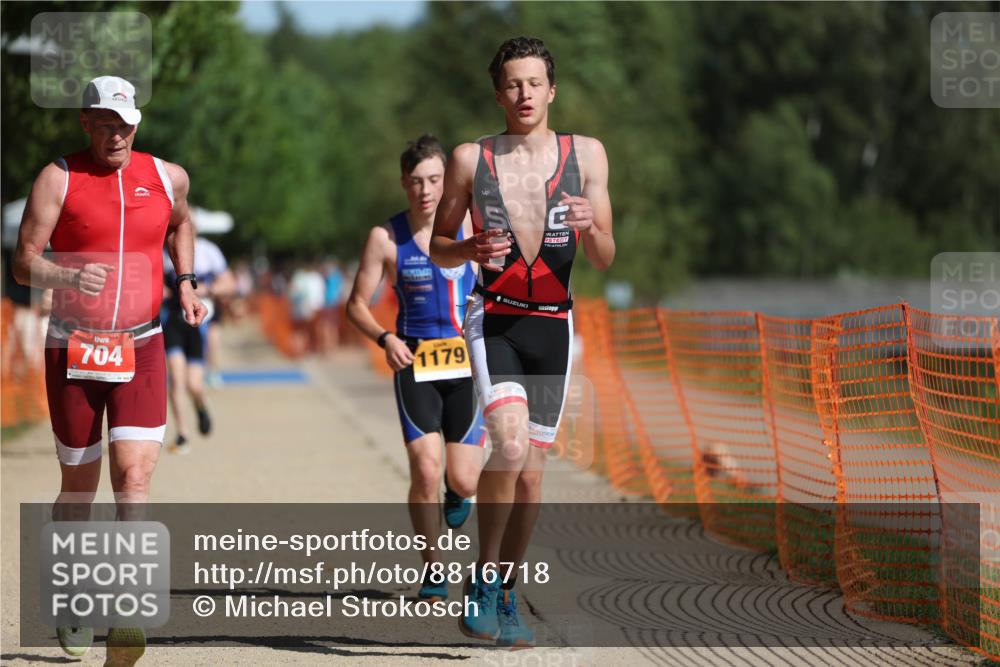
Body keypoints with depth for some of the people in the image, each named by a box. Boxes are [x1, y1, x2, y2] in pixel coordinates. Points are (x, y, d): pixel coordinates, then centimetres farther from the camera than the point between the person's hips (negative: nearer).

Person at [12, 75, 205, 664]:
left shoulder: (167, 177, 6)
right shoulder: (59, 178, -3)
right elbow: (23, 262, -8)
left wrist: (186, 283, 13)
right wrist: (68, 276, -28)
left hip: (141, 349, 1)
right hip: (73, 349, -1)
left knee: (135, 474, -15)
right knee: (79, 484, 8)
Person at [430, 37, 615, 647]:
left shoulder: (586, 154, 3)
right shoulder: (471, 159, 1)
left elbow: (605, 260, 4)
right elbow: (439, 246, 8)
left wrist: (591, 229, -18)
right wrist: (472, 249, -14)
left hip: (553, 324, 2)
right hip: (493, 320, -2)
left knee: (531, 476, 6)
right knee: (510, 446, -23)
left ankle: (505, 597, 23)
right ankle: (483, 579, -5)